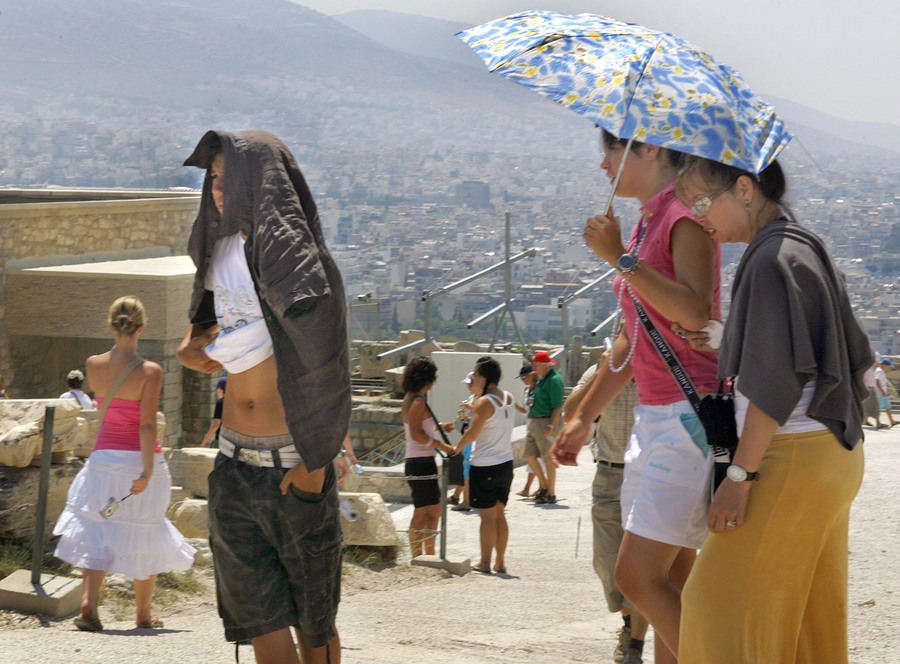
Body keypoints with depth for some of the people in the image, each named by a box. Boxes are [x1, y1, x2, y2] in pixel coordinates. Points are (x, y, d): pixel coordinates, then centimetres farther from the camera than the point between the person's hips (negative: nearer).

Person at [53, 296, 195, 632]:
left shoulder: (93, 365, -2)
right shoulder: (149, 371, -13)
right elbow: (147, 425, -20)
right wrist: (147, 471, -22)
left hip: (104, 456, 3)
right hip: (139, 461, -3)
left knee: (97, 533, 8)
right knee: (145, 538, 12)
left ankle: (89, 604, -13)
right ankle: (143, 614, 21)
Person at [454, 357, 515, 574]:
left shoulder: (484, 403, -16)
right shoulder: (508, 398, 7)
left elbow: (473, 433, -23)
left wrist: (457, 448, -8)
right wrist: (473, 409, 20)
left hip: (485, 466, -7)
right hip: (506, 464, 7)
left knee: (488, 516, -2)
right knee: (499, 515, 13)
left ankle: (485, 562, 3)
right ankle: (500, 562, 15)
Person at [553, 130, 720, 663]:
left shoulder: (686, 218, -11)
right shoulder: (649, 223, 17)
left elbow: (694, 312, -28)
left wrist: (621, 258, -25)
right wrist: (585, 416, 27)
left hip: (693, 415, -9)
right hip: (656, 417, 9)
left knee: (639, 576, -15)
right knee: (669, 586, 8)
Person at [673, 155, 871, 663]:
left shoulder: (773, 260, -14)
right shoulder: (810, 250, 14)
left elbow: (776, 381, -20)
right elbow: (858, 356, 18)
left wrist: (739, 477, -20)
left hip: (792, 458, -10)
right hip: (835, 454, 10)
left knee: (728, 603, -8)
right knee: (812, 613, 12)